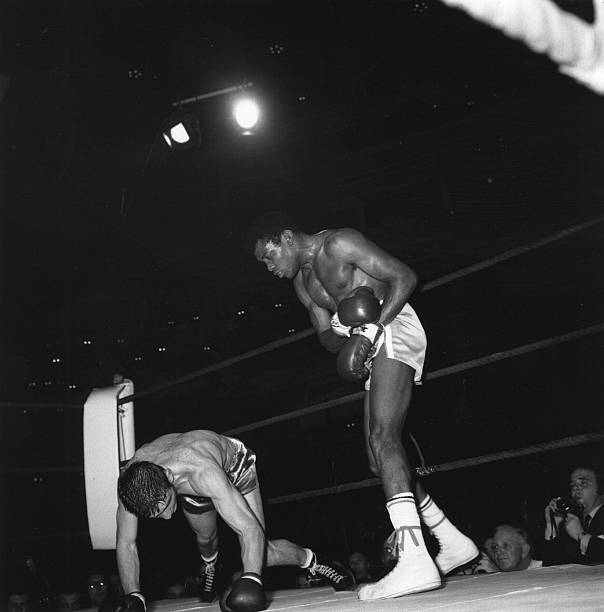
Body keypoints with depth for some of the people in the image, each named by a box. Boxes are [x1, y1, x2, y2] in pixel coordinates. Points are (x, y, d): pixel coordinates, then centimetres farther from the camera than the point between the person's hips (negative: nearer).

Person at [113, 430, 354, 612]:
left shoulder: (203, 473, -49)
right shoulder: (131, 483, -36)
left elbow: (250, 530, -47)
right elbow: (125, 544, -25)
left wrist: (250, 579, -61)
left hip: (234, 465, -4)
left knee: (260, 553, -14)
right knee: (205, 538, 23)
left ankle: (313, 561, 11)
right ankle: (209, 564, 59)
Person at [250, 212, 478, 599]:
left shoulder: (338, 244, -8)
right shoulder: (302, 282, 18)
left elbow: (404, 277, -13)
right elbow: (326, 335, 14)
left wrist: (374, 329, -22)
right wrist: (349, 340, -9)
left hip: (395, 327, -9)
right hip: (373, 349, 9)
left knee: (383, 439, -25)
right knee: (380, 462, 7)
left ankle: (415, 560, -33)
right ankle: (453, 542, 17)